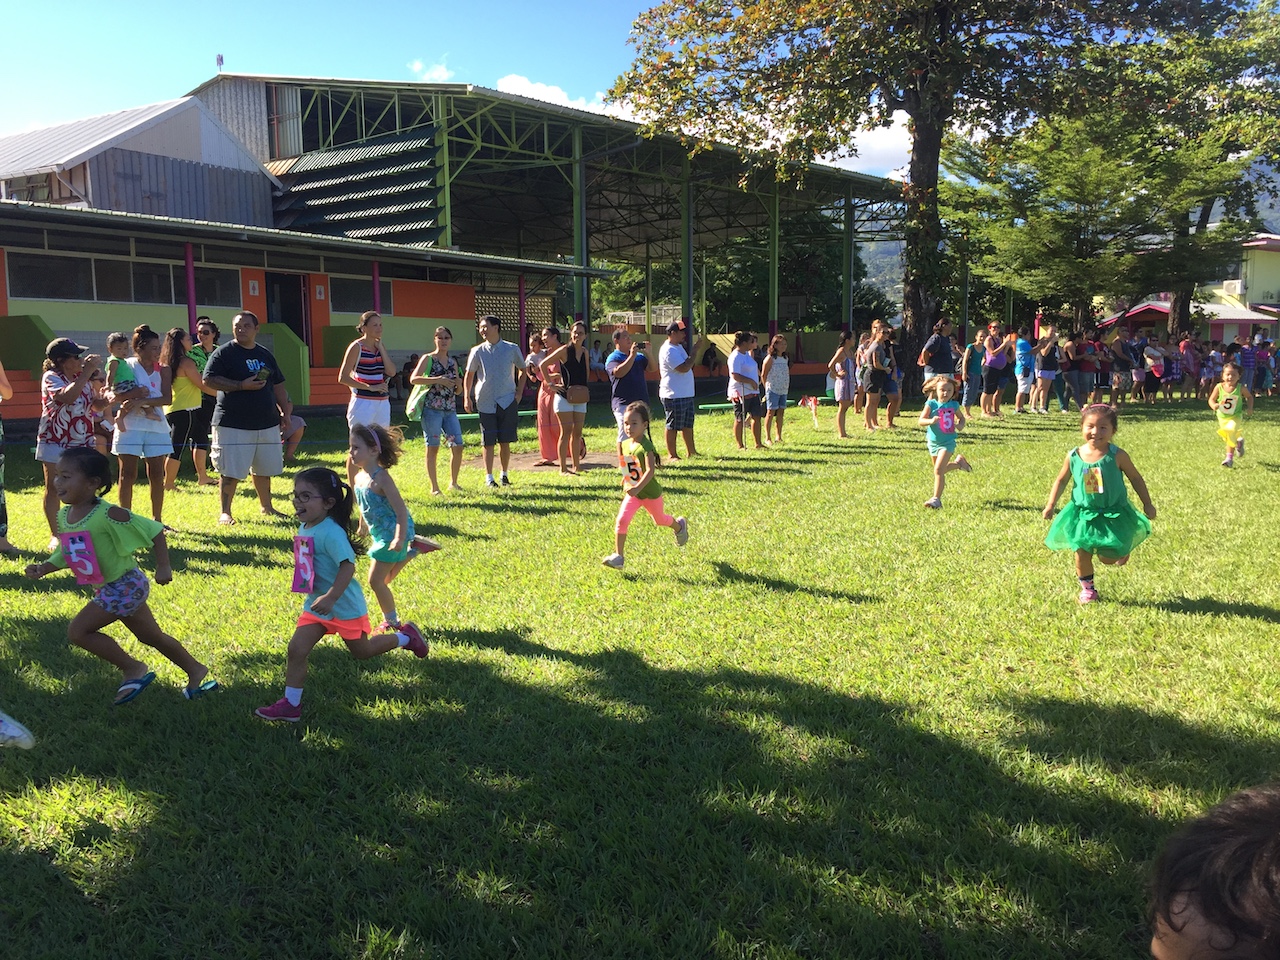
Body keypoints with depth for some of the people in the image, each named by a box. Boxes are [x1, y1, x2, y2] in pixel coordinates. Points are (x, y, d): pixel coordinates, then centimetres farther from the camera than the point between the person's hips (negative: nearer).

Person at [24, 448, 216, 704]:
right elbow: (64, 555, 13)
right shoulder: (64, 516, 0)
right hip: (107, 589, 9)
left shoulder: (107, 515, -25)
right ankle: (196, 672, 32)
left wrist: (163, 567, -19)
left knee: (78, 631, -11)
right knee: (152, 636, 18)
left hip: (125, 586, -9)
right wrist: (44, 568, -5)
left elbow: (153, 530, -20)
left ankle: (133, 669, 3)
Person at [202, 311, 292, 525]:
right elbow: (208, 380, -13)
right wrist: (242, 385, -19)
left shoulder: (265, 355, 15)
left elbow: (278, 385, 20)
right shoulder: (224, 353, -4)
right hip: (232, 424, -5)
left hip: (267, 423, 6)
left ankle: (267, 507, 28)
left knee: (264, 469, 14)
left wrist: (285, 412, 14)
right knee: (230, 471, -4)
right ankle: (225, 512, 6)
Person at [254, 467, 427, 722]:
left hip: (345, 605, -7)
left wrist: (330, 598, -37)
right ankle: (291, 705, 10)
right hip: (316, 603, 7)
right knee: (296, 649, 0)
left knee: (361, 651, 12)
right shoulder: (305, 528, 2)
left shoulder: (331, 532, -26)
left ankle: (405, 636, 33)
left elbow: (348, 566, -32)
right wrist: (319, 597, 19)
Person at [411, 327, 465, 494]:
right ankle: (434, 487, 7)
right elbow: (414, 378, -16)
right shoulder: (428, 359, -1)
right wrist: (438, 380, -21)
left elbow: (458, 391, 21)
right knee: (433, 448, -1)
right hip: (432, 409, -5)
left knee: (458, 446, 0)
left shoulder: (453, 362, 16)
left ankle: (453, 483, 16)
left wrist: (459, 384, -2)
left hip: (450, 410, 5)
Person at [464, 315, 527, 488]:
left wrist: (519, 392, 6)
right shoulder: (477, 351, 2)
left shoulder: (512, 349, 1)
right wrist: (466, 397, 2)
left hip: (507, 402, 0)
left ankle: (504, 475, 19)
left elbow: (522, 370, 14)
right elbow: (469, 375, 9)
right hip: (486, 402, 0)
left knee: (505, 441, 5)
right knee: (488, 442, 0)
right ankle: (488, 478, 8)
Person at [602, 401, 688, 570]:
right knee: (621, 520, -13)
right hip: (632, 493, 5)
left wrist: (638, 487, -44)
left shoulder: (646, 446, -24)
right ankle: (618, 557, -10)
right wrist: (626, 481, 15)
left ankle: (679, 525, 54)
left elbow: (650, 470, -35)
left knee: (660, 520, 20)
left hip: (650, 492, -5)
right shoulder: (625, 445, -2)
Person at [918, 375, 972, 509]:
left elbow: (962, 418, 17)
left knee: (938, 470, -15)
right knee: (940, 470, 21)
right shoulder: (931, 404, -9)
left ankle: (936, 499, -11)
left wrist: (960, 425, -5)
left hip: (948, 442, -2)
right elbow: (921, 421, -16)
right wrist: (931, 421, -36)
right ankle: (958, 462, 50)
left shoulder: (954, 405, -1)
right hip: (933, 442, 2)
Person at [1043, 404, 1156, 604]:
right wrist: (1051, 504, 2)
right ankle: (1087, 588, 24)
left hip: (1113, 514, -1)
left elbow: (1136, 479, -1)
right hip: (1083, 514, 2)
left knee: (1108, 557, 4)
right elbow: (1062, 480, 6)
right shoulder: (1074, 456, -9)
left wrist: (1147, 504, 3)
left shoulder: (1117, 456, -14)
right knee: (1082, 554, 1)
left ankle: (1123, 549, 40)